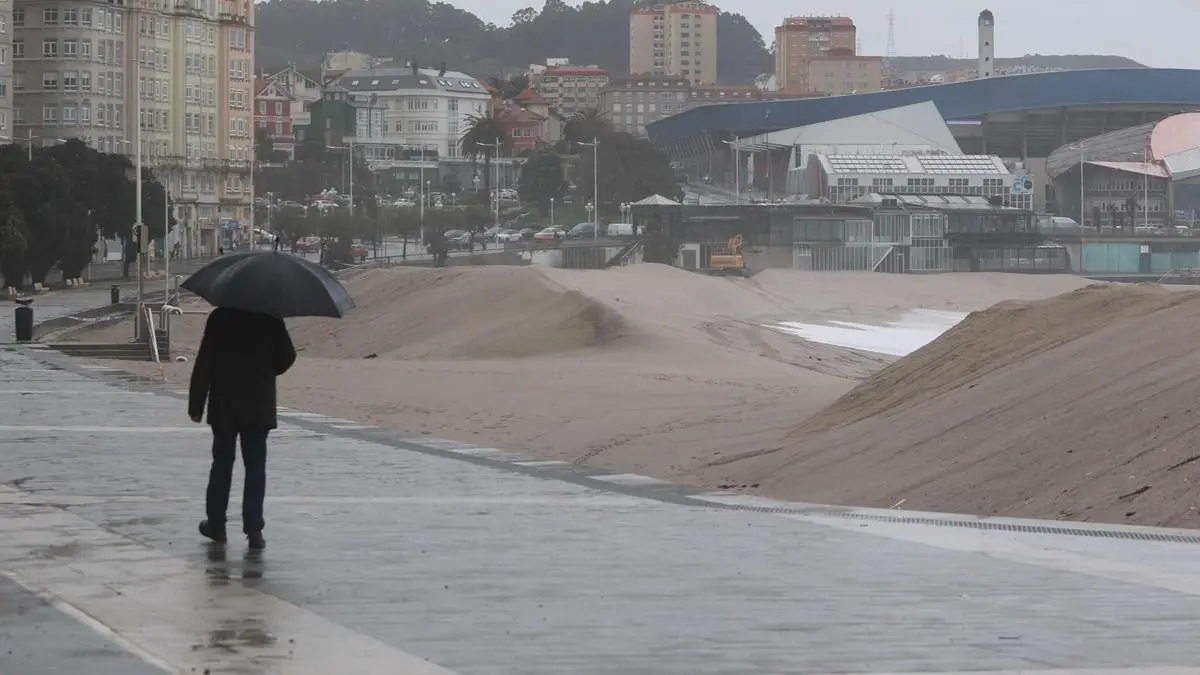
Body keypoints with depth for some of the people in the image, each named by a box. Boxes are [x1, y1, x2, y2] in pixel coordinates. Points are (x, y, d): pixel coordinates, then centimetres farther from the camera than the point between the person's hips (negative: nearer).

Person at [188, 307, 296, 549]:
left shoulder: (220, 318, -7)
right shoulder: (271, 320, -4)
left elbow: (204, 363, -7)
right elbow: (287, 357, 1)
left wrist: (196, 406, -2)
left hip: (223, 407, 0)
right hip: (260, 408, 0)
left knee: (222, 463, 14)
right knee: (255, 467, 2)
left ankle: (216, 524, 17)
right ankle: (254, 529, -5)